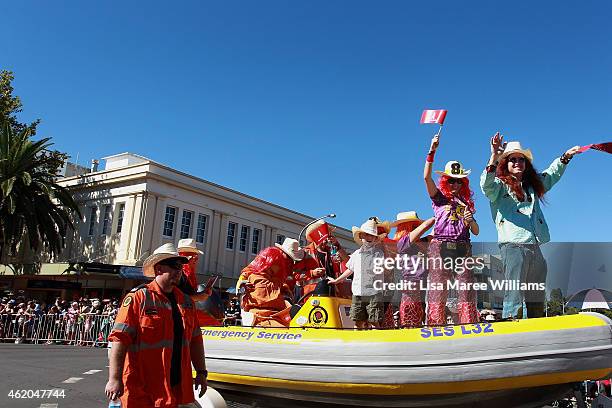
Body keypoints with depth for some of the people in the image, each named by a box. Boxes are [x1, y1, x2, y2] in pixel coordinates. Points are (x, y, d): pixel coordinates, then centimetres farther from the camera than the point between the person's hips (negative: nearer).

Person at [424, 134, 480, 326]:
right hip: (440, 247, -3)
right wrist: (432, 151, -13)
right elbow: (427, 177, -5)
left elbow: (476, 232, 19)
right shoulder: (439, 198, 12)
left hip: (462, 248, 3)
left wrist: (470, 220, -3)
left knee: (467, 292, -4)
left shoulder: (466, 203, 21)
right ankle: (435, 328, -7)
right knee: (438, 290, -6)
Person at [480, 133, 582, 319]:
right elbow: (486, 185, -20)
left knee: (537, 301, 12)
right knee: (514, 295, -13)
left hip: (535, 247, 8)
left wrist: (565, 156, 36)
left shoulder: (533, 183, 25)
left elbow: (551, 174, 43)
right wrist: (494, 156, -31)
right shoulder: (500, 185, 2)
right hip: (513, 246, -7)